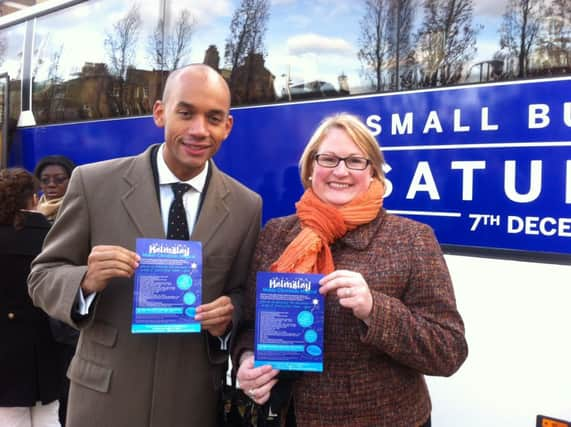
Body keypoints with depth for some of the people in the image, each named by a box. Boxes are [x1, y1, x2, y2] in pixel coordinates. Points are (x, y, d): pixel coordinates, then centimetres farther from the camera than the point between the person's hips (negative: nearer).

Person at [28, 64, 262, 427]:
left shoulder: (247, 206, -3)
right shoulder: (94, 183, -8)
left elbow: (242, 294, 5)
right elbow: (42, 276, -2)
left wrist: (228, 316, -16)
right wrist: (87, 281, -23)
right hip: (105, 396, -1)